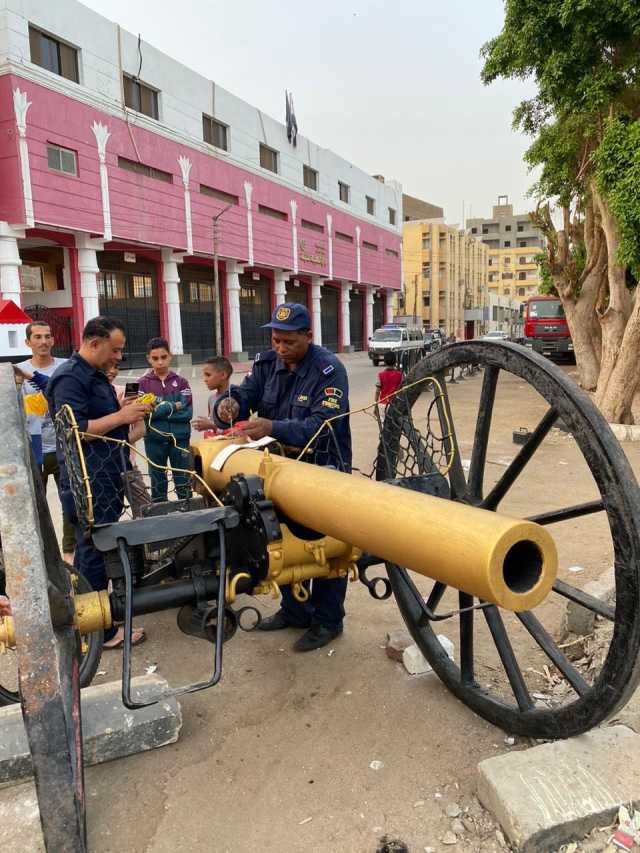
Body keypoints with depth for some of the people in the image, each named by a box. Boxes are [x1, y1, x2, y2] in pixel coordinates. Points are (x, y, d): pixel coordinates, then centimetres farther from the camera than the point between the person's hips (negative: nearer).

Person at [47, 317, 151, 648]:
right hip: (89, 486, -10)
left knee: (91, 552, 18)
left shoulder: (94, 375, 16)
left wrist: (123, 409, 8)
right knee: (94, 554, -2)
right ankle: (101, 631, 8)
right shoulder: (69, 378, -15)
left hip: (104, 481, 10)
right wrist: (121, 416, -19)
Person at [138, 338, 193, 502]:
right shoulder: (143, 383, 0)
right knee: (158, 483, 12)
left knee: (183, 482, 8)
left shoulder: (181, 382, 1)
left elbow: (187, 413, -7)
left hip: (180, 438, 0)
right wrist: (172, 406, -13)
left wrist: (158, 410, -13)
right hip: (154, 440, 0)